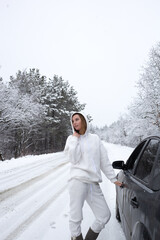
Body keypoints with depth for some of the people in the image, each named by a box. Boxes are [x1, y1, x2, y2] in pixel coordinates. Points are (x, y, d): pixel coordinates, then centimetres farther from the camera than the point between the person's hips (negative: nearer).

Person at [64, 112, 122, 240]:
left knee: (105, 216, 7)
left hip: (94, 184, 4)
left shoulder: (95, 138, 12)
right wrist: (76, 138, -6)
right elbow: (74, 159, -8)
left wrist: (113, 179, 13)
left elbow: (105, 160, 14)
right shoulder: (71, 139, 6)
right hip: (78, 180, -3)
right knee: (76, 218, -1)